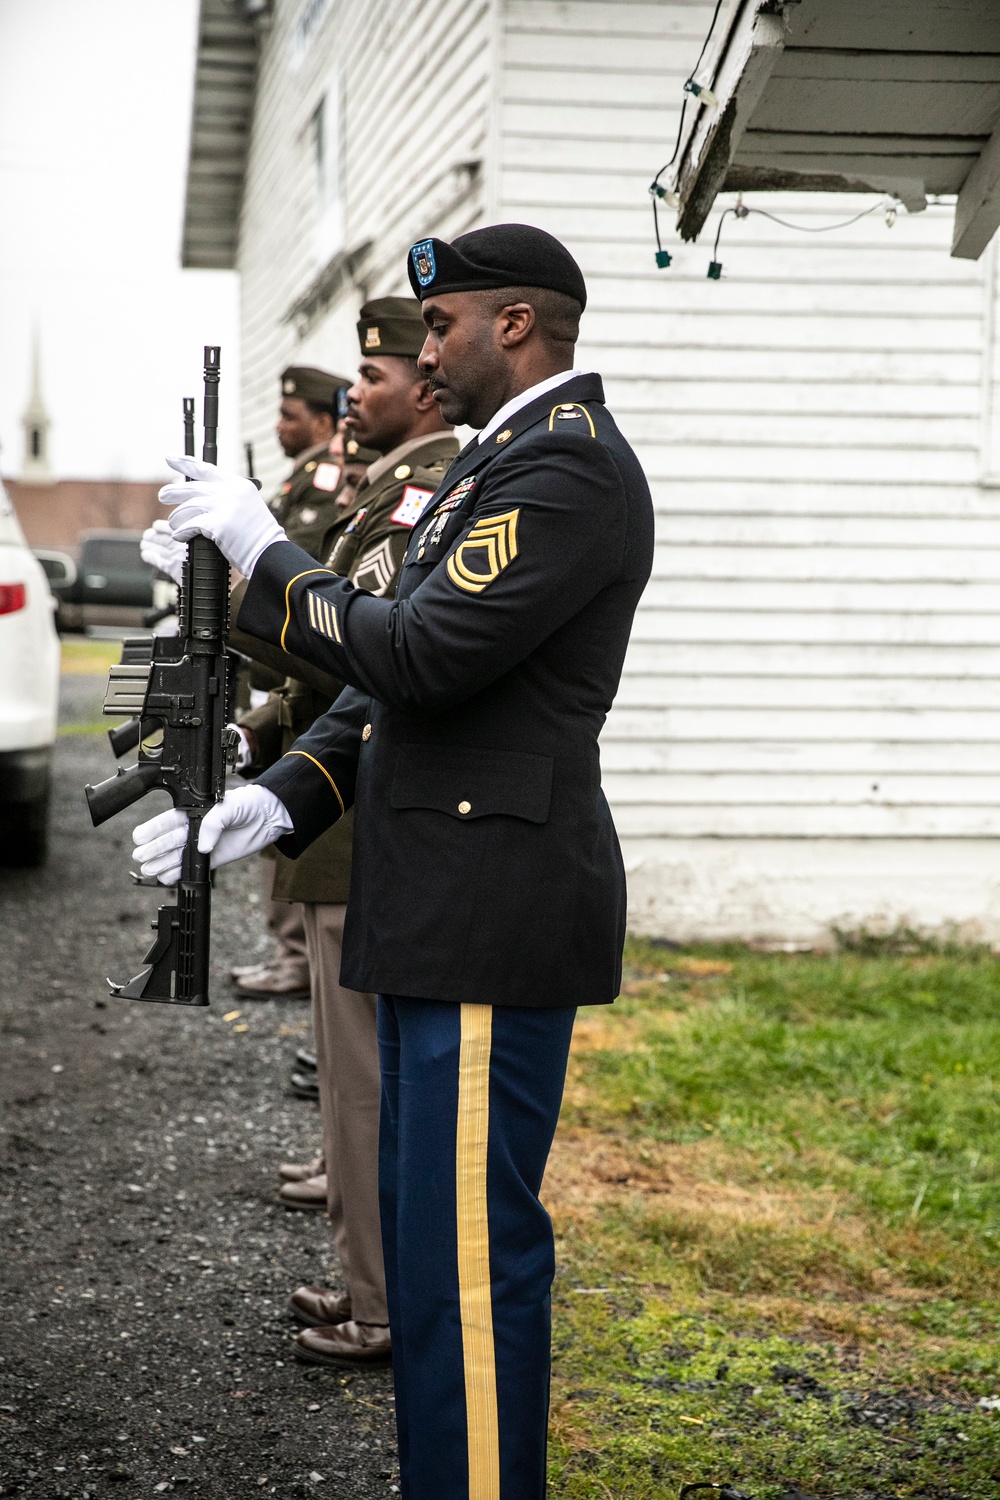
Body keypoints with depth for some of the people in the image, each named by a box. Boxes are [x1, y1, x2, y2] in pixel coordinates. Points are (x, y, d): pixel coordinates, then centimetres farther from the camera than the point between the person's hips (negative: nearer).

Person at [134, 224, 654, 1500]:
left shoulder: (568, 464, -13)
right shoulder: (501, 460, 20)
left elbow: (421, 655, -23)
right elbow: (398, 682, 18)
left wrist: (262, 552, -11)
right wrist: (276, 802, 5)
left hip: (496, 915, -11)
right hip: (443, 913, 11)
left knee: (466, 1251, -6)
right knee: (425, 1235, 18)